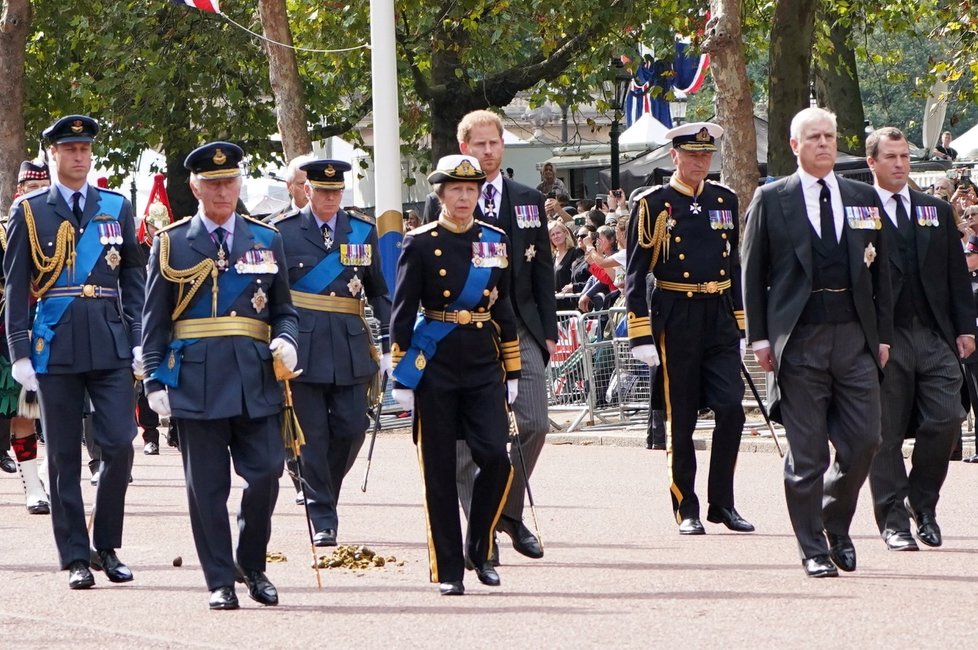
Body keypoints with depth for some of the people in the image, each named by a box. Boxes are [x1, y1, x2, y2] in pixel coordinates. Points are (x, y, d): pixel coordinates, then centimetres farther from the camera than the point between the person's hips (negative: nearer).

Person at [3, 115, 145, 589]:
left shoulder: (117, 208, 10)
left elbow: (135, 279, 12)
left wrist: (139, 341, 4)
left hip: (111, 347, 1)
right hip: (55, 349, -1)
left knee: (119, 445, -6)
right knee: (64, 457, 2)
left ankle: (107, 547, 9)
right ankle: (75, 558, 8)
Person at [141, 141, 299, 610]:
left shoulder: (267, 241, 13)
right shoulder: (171, 244, 6)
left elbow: (284, 309, 16)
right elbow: (154, 321, 6)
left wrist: (286, 342, -5)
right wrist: (155, 382, -1)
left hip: (256, 380, 2)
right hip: (196, 380, -2)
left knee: (265, 474, -5)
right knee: (207, 485, 0)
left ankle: (252, 565, 16)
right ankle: (220, 581, 8)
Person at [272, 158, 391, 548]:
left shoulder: (363, 233, 10)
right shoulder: (283, 233, 2)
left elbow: (380, 293, 13)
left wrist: (389, 345, 6)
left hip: (351, 349, 3)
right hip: (303, 347, -2)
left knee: (353, 427, -1)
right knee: (313, 435, -2)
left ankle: (322, 491, 23)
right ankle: (322, 519, 3)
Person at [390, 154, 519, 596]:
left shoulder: (496, 241, 9)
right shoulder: (420, 244, -2)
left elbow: (504, 309, 13)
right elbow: (403, 312, -2)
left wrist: (512, 372, 11)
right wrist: (401, 376, -7)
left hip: (484, 365, 3)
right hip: (436, 366, -3)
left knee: (496, 457, -11)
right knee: (439, 469, 0)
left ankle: (479, 550, 10)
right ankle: (447, 570, 7)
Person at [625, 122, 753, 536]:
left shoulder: (725, 201, 12)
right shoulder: (652, 205, -2)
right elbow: (635, 274, -3)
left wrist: (739, 327, 15)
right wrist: (641, 336, -9)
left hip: (720, 318, 4)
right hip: (676, 320, -4)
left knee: (731, 408, -7)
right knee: (680, 420, 1)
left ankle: (722, 503, 4)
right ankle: (686, 510, 8)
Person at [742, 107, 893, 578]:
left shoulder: (864, 199, 13)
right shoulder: (771, 200, 4)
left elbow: (880, 270, 14)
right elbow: (753, 272, 4)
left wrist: (883, 335, 9)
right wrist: (759, 337, -2)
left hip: (855, 336, 3)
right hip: (799, 340, -3)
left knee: (863, 441, -2)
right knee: (807, 451, -1)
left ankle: (836, 525, 21)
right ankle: (814, 550, 6)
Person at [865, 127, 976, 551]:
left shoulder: (937, 212, 16)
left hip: (935, 336, 4)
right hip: (886, 337, -4)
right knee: (887, 432, -1)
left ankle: (922, 502, 16)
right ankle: (893, 519, 7)